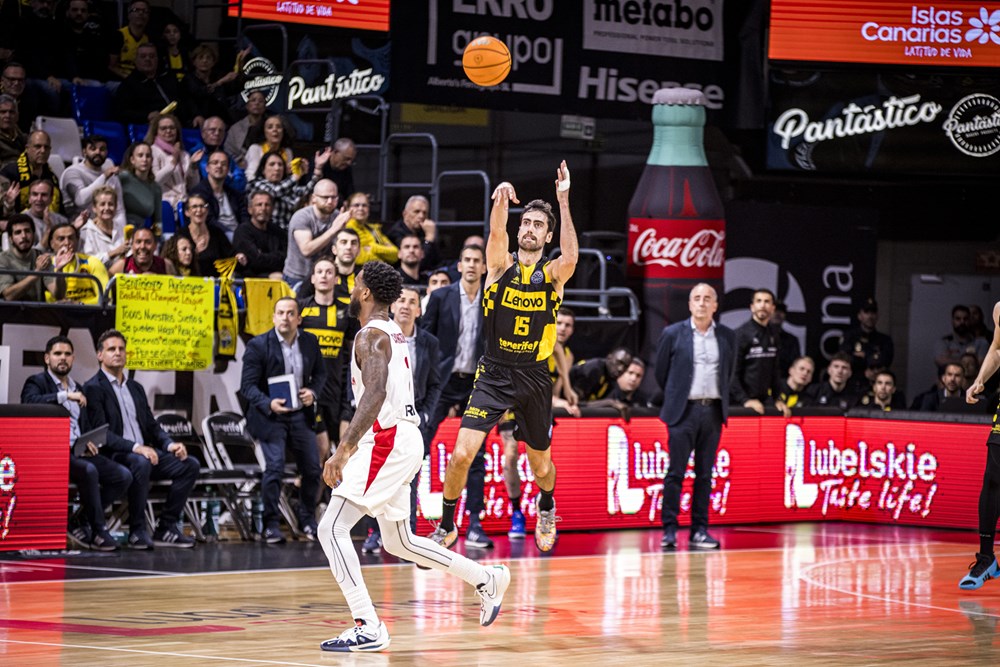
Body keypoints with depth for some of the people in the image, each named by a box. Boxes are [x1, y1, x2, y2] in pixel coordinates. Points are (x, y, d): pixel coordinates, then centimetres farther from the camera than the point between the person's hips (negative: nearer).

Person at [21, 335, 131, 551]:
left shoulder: (77, 388, 23)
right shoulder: (36, 383, 2)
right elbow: (29, 402, -21)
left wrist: (87, 442, 2)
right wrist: (65, 396, -29)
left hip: (79, 451, 7)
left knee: (123, 476, -12)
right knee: (89, 471, -34)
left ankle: (80, 523, -6)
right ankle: (98, 531, -21)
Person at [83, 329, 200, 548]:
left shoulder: (135, 388, 23)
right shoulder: (94, 388, -2)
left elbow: (151, 425, 21)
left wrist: (169, 444, -2)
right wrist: (135, 447, -26)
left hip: (144, 452, 8)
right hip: (113, 456, -8)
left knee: (190, 464, -11)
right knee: (140, 463, -39)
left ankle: (166, 529, -9)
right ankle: (137, 531, -27)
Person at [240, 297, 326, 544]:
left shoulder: (310, 342, 2)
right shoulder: (258, 345, -11)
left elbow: (320, 372, 15)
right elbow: (247, 385, -11)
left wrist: (313, 392, -6)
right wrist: (268, 403, -28)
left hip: (300, 415, 4)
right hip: (270, 417, -4)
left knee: (312, 468, 7)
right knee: (274, 467, -14)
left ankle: (308, 521, 26)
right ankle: (271, 525, -2)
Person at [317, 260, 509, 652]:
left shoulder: (371, 336, -12)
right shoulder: (394, 334, 19)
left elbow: (375, 395, -26)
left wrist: (343, 451, -31)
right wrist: (353, 445, 32)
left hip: (387, 441, -10)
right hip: (405, 440, 10)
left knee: (332, 529, -13)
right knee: (397, 542, 22)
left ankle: (368, 628, -20)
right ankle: (486, 579, 28)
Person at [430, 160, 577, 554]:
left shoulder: (553, 274, -1)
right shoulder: (501, 265, -1)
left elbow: (570, 258, -25)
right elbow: (496, 233, -22)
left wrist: (563, 201, -30)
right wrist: (501, 201, -43)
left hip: (534, 378, 1)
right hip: (494, 374, -1)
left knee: (541, 464, 15)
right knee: (461, 454, -15)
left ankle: (546, 507, 48)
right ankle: (447, 528, 2)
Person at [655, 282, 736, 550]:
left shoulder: (727, 336, 7)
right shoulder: (673, 334, -1)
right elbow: (660, 372, 8)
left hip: (713, 411, 3)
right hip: (683, 411, -3)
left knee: (704, 474, 5)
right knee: (676, 472, -4)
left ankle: (699, 530, 9)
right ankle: (669, 530, -2)